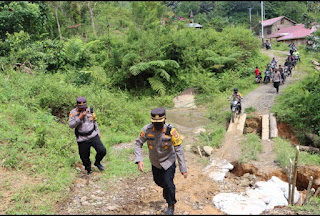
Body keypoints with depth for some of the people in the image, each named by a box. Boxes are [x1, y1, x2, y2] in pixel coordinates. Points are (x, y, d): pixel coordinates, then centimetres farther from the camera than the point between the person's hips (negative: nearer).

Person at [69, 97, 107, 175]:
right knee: (84, 157, 7)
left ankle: (97, 163, 20)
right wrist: (80, 118, -24)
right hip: (82, 140, -1)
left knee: (102, 151, -10)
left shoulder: (90, 110, 4)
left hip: (93, 136, 2)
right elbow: (71, 125, -15)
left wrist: (98, 133, 17)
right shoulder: (73, 113, -5)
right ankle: (88, 170, 33)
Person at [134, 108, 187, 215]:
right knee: (158, 181, 20)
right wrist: (139, 160, -26)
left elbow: (179, 149, -23)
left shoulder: (170, 131, -28)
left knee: (168, 182, -9)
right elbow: (138, 143, -12)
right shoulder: (147, 129, -23)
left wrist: (183, 168, -23)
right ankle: (167, 191, 56)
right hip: (155, 162, 3)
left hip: (168, 161, -3)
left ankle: (171, 205, 18)